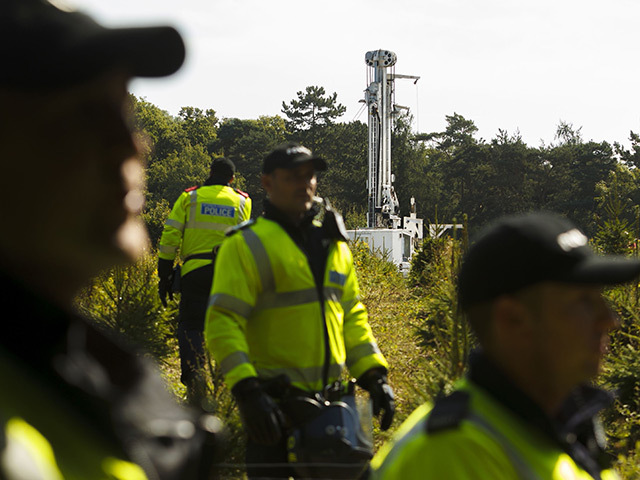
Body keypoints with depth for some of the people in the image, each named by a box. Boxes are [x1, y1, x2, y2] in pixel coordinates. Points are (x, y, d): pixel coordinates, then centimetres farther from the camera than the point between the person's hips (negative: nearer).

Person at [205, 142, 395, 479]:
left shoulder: (333, 244, 16)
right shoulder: (247, 245, -5)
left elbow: (352, 315, 22)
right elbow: (222, 324, -12)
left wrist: (373, 375, 10)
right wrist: (247, 390, -23)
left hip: (329, 399, 6)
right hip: (274, 401, -6)